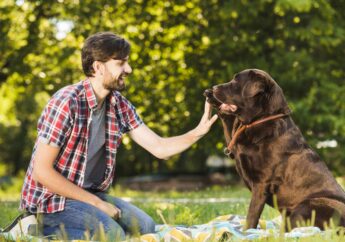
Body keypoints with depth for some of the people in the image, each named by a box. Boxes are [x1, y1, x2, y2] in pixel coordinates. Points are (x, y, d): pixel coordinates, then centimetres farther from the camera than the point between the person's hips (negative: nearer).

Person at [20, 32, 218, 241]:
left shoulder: (120, 105, 1)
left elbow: (159, 147, 2)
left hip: (90, 192, 8)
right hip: (53, 198, -8)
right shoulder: (67, 102, -22)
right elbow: (42, 170, -22)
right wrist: (96, 203, -19)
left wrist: (198, 132, -16)